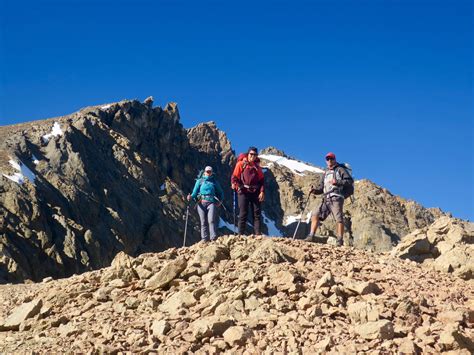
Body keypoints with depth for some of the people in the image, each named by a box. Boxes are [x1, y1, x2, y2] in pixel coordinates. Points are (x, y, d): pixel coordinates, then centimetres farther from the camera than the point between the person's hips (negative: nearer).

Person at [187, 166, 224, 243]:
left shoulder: (214, 182, 20)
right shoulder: (199, 181, 18)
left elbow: (220, 192, 27)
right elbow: (195, 192, 11)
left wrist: (220, 201, 9)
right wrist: (191, 197, -10)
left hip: (211, 202, -1)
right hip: (201, 203, 1)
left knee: (211, 220, -18)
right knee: (203, 221, -4)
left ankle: (213, 237, -27)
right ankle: (204, 239, -4)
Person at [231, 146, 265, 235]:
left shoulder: (257, 166, 15)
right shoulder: (241, 164, 4)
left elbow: (262, 180, 13)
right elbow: (235, 176, -1)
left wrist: (262, 191, 1)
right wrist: (235, 185, -21)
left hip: (255, 193, 4)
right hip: (243, 192, -4)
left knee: (257, 214, 1)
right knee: (243, 214, -3)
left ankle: (258, 234, 1)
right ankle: (241, 234, -2)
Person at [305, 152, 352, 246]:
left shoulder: (340, 169, 8)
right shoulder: (326, 173, 29)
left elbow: (350, 180, -3)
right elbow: (322, 186, 25)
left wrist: (337, 182, -14)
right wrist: (315, 190, 5)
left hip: (336, 198, -7)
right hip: (326, 199, 7)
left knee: (338, 218, -13)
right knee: (315, 214, -2)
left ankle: (340, 240, -13)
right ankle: (311, 236, -1)